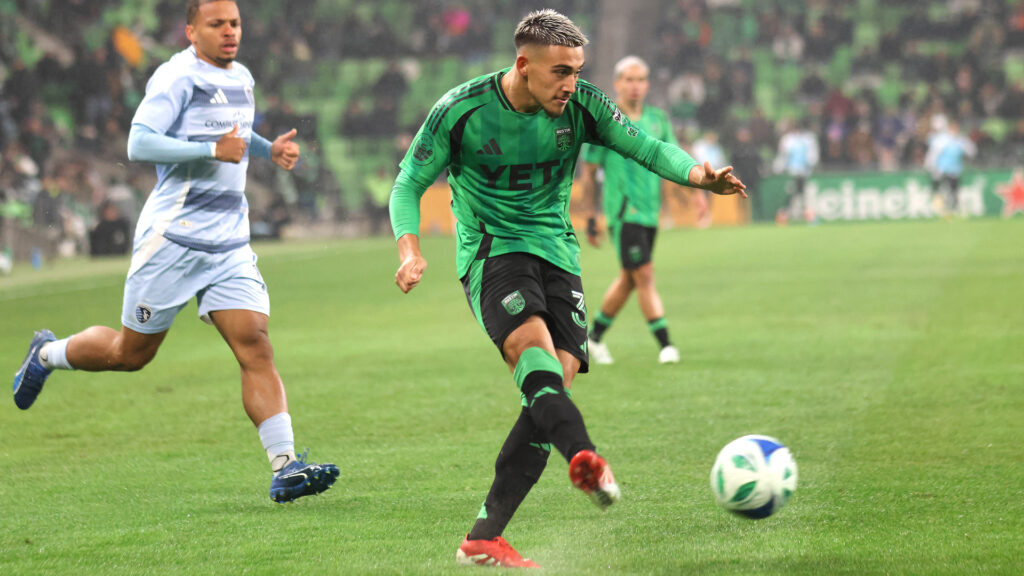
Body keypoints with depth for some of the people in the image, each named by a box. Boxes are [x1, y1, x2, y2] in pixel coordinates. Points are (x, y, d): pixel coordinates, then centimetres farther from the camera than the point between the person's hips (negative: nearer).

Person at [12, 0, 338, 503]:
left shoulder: (242, 79, 14)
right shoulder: (178, 77, -12)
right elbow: (139, 144, -23)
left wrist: (269, 149, 17)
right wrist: (214, 149, -26)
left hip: (230, 244, 6)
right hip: (173, 236, -6)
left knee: (255, 348, -9)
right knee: (131, 353, 7)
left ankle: (285, 468, -16)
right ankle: (47, 354, 36)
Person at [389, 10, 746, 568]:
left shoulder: (582, 106, -3)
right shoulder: (460, 111, -10)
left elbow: (648, 148, -1)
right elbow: (409, 184, -2)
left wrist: (698, 174, -22)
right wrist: (410, 251, -19)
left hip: (557, 254, 4)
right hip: (491, 250, -4)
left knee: (556, 381, -11)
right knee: (533, 342, -32)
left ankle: (483, 538, -9)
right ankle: (584, 457, -58)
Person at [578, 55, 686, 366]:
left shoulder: (658, 119, 10)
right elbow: (589, 172, 0)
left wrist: (697, 188, -4)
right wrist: (590, 218, -1)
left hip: (650, 212, 6)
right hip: (622, 210, -6)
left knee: (628, 279, 12)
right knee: (645, 276, -12)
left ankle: (595, 337, 28)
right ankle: (665, 345, -11)